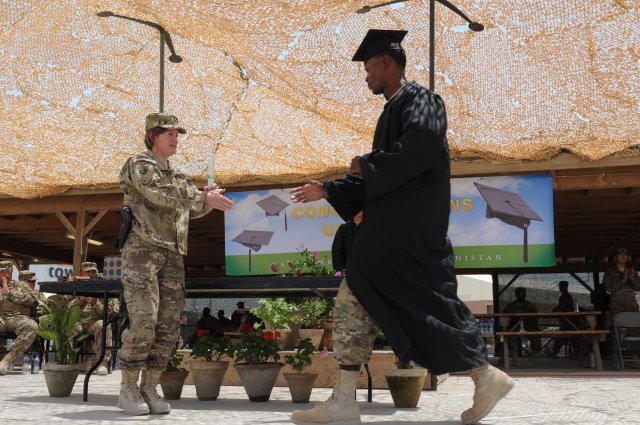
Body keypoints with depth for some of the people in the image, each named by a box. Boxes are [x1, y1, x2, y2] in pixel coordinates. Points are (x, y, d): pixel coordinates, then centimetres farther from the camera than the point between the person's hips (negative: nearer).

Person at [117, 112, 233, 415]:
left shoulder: (176, 175, 24)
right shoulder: (139, 165, 2)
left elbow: (192, 208, 20)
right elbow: (160, 196, -14)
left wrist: (209, 198, -2)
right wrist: (205, 198, -15)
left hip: (173, 256, 7)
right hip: (142, 249, -7)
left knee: (169, 325, 0)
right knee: (143, 321, -15)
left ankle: (149, 388, 7)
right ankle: (128, 389, -5)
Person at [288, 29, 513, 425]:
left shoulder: (418, 99, -6)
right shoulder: (394, 109, 22)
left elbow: (417, 150, -25)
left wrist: (366, 165, -10)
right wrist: (327, 190, 22)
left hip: (410, 230, -10)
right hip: (387, 231, 10)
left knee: (431, 305, -6)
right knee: (355, 302, 5)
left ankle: (487, 377, 9)